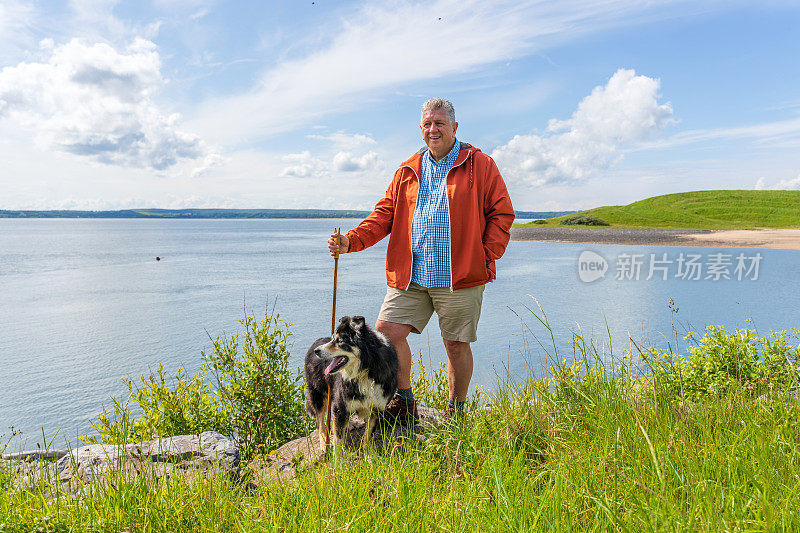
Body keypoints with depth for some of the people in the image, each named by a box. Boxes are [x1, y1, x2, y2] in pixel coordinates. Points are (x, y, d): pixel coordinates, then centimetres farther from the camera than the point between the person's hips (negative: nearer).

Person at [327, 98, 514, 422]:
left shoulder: (480, 165, 5)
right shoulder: (408, 171, 16)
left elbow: (501, 213, 3)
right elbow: (385, 214, 13)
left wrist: (486, 258, -7)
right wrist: (352, 240, -2)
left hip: (459, 276, -3)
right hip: (410, 275, 4)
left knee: (456, 344, 5)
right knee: (386, 330, -5)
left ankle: (456, 414, 26)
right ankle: (404, 402, 16)